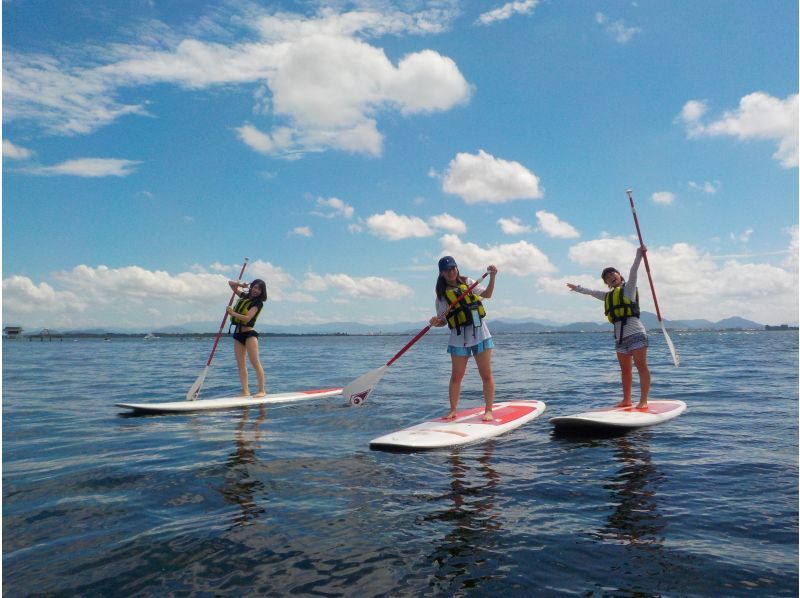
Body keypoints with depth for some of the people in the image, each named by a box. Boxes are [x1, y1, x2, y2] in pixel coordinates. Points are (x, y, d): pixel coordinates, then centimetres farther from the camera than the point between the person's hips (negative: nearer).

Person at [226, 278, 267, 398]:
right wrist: (240, 284, 1)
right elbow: (230, 283, 20)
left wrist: (233, 313, -26)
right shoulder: (244, 296, 14)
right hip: (238, 334, 7)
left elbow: (247, 318, -18)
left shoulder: (258, 303, -5)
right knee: (241, 364, 2)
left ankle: (262, 390, -9)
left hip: (249, 333, -7)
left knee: (255, 362, -10)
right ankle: (245, 391, 2)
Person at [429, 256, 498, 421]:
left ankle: (489, 411, 7)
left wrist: (492, 277, -19)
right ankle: (453, 410, 18)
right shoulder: (442, 293, 4)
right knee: (456, 376, 5)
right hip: (459, 338, 0)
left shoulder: (468, 282, 8)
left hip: (480, 333, 0)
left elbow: (487, 294, -5)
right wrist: (436, 322, -17)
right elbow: (443, 320, 5)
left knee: (486, 374, 0)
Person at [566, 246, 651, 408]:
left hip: (636, 334, -7)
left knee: (641, 366, -7)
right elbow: (592, 292, 37)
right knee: (625, 369, 9)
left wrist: (639, 254, -24)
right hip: (620, 337, 7)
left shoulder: (629, 287, 5)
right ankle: (626, 399, 15)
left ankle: (643, 401, -9)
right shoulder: (608, 296, 22)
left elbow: (633, 270, -10)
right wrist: (577, 288, 50)